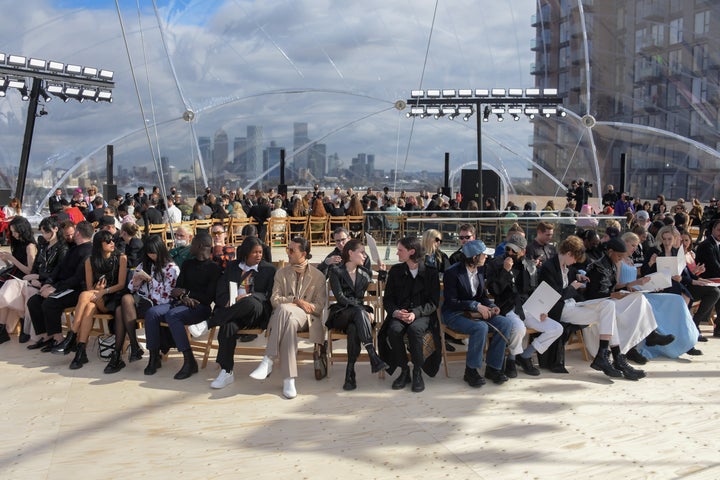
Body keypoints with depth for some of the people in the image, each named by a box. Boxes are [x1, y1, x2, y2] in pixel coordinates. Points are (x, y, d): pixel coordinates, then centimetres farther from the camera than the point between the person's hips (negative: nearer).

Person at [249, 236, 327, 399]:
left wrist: (287, 304, -10)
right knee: (289, 323, -40)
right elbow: (274, 300, 7)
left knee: (284, 309, -39)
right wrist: (296, 301, -12)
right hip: (283, 316, 2)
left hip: (305, 316, -2)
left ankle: (269, 360, -42)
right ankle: (289, 379, -44)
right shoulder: (281, 273, 18)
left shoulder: (318, 276, 10)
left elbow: (320, 305, 3)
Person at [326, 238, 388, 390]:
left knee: (353, 328, -36)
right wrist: (363, 309, -20)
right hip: (340, 315, -3)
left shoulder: (366, 273, 17)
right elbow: (340, 298, -12)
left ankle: (350, 373, -37)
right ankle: (373, 358, -47)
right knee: (359, 313, -38)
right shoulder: (336, 272, 1)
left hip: (357, 315, 3)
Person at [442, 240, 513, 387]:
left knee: (506, 323, -14)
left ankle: (493, 367, -6)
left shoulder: (479, 272, 7)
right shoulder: (452, 273, -15)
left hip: (476, 311, 7)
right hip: (454, 314, -7)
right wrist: (476, 306, -24)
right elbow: (451, 302, -18)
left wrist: (491, 306, -6)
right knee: (481, 327, -35)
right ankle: (471, 371, -18)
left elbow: (483, 296, 16)